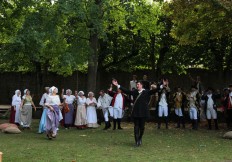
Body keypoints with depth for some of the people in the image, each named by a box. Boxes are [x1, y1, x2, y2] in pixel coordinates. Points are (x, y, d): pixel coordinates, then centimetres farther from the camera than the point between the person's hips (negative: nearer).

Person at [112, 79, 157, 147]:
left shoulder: (146, 92, -1)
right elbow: (126, 91, 10)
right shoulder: (134, 92, 8)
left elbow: (153, 91, -13)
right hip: (136, 112, 2)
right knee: (136, 127, 3)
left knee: (142, 127, 6)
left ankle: (140, 138, 30)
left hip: (143, 112, -2)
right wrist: (117, 85, 9)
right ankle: (137, 141, 8)